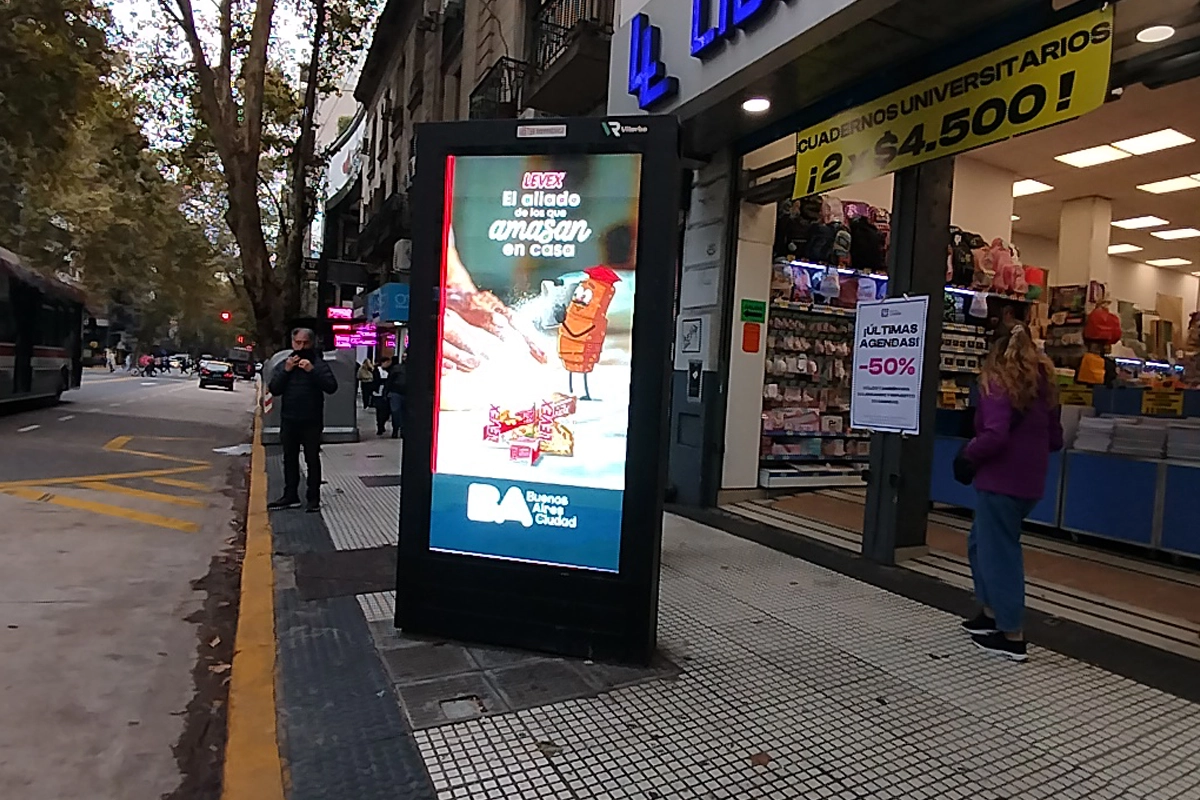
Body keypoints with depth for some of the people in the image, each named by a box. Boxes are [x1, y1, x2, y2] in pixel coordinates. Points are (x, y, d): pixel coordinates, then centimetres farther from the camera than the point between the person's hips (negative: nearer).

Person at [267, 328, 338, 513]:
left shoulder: (318, 364, -3)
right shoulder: (283, 364, 9)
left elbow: (332, 387, -15)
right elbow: (273, 389, 1)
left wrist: (312, 371, -23)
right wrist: (286, 371, -11)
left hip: (311, 421, -4)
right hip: (288, 421, 4)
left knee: (312, 460, 2)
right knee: (290, 459, 12)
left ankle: (313, 498, 7)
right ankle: (290, 496, 21)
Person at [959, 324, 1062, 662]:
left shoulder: (999, 384, -13)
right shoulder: (1043, 387, 11)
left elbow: (994, 436, -24)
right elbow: (1055, 440, 15)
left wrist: (967, 456, -9)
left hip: (1000, 481, -8)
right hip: (1029, 482, 8)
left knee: (999, 553, 1)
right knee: (980, 542, 21)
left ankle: (1012, 636, 9)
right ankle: (992, 613, 30)